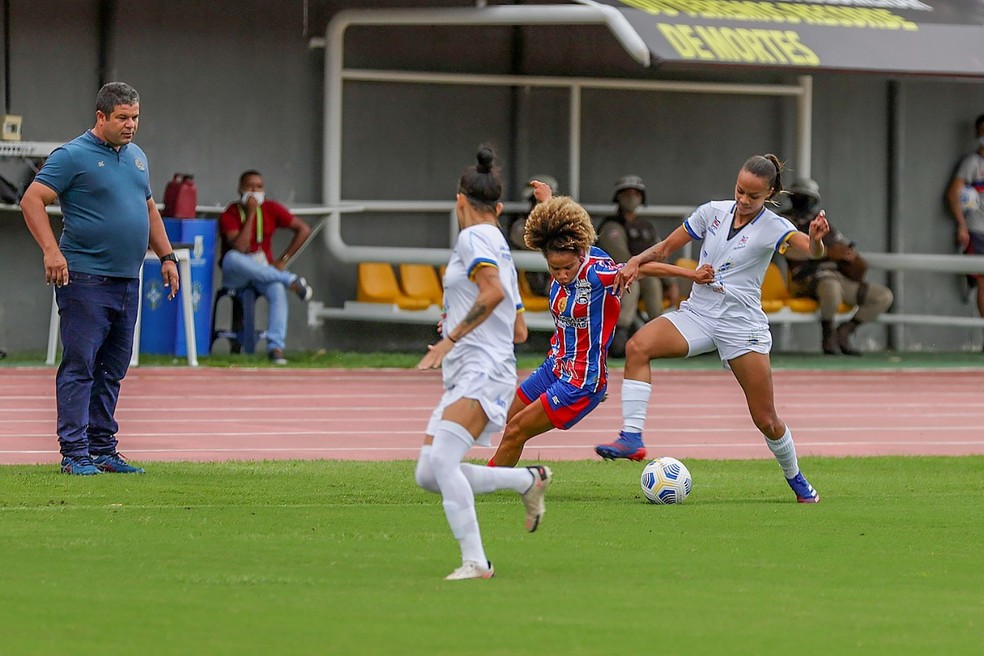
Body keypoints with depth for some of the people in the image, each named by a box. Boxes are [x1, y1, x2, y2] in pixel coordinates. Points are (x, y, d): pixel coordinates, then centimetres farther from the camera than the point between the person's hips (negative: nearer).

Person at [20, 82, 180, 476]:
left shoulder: (136, 157, 17)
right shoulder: (73, 156, -7)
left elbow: (149, 210, 28)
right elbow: (32, 200, -11)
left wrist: (166, 255, 20)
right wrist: (51, 250, -22)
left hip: (127, 281, 7)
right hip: (85, 278, -7)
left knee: (112, 370, 10)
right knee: (79, 366, -7)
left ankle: (103, 450, 16)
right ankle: (74, 454, -7)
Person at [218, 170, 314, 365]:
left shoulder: (270, 209, 1)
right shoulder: (230, 214, -10)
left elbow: (303, 230, 3)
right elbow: (240, 248, -25)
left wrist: (283, 260, -5)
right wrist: (250, 214, -23)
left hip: (265, 272, 2)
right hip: (235, 274, -2)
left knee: (277, 291, -34)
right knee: (232, 257, -38)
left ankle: (276, 347, -40)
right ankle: (291, 281, -34)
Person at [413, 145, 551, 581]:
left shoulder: (474, 238, -4)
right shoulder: (500, 248, 24)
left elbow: (493, 291, -23)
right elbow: (519, 332, 26)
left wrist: (451, 339, -20)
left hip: (482, 371, -10)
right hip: (464, 377, 10)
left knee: (441, 460, -24)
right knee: (428, 475, 4)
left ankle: (475, 561, -27)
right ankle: (529, 481, 16)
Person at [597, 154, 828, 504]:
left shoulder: (773, 228, -8)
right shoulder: (713, 212, 3)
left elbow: (812, 251, -26)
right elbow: (666, 247, 11)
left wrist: (815, 239, -50)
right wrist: (637, 261, -9)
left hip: (742, 324, -3)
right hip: (698, 313, 3)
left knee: (766, 420, 0)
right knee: (638, 346, -26)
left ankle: (796, 480, 27)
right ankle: (631, 438, -30)